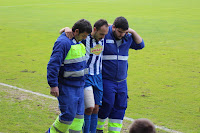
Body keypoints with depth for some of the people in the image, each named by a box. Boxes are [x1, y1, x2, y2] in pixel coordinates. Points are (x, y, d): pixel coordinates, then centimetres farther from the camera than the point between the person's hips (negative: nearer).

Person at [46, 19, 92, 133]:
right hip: (66, 87, -9)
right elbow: (53, 64, -21)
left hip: (79, 85, 9)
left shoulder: (79, 42, 10)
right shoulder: (63, 42, -19)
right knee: (69, 114, -6)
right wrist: (53, 85, -23)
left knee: (79, 114, 8)